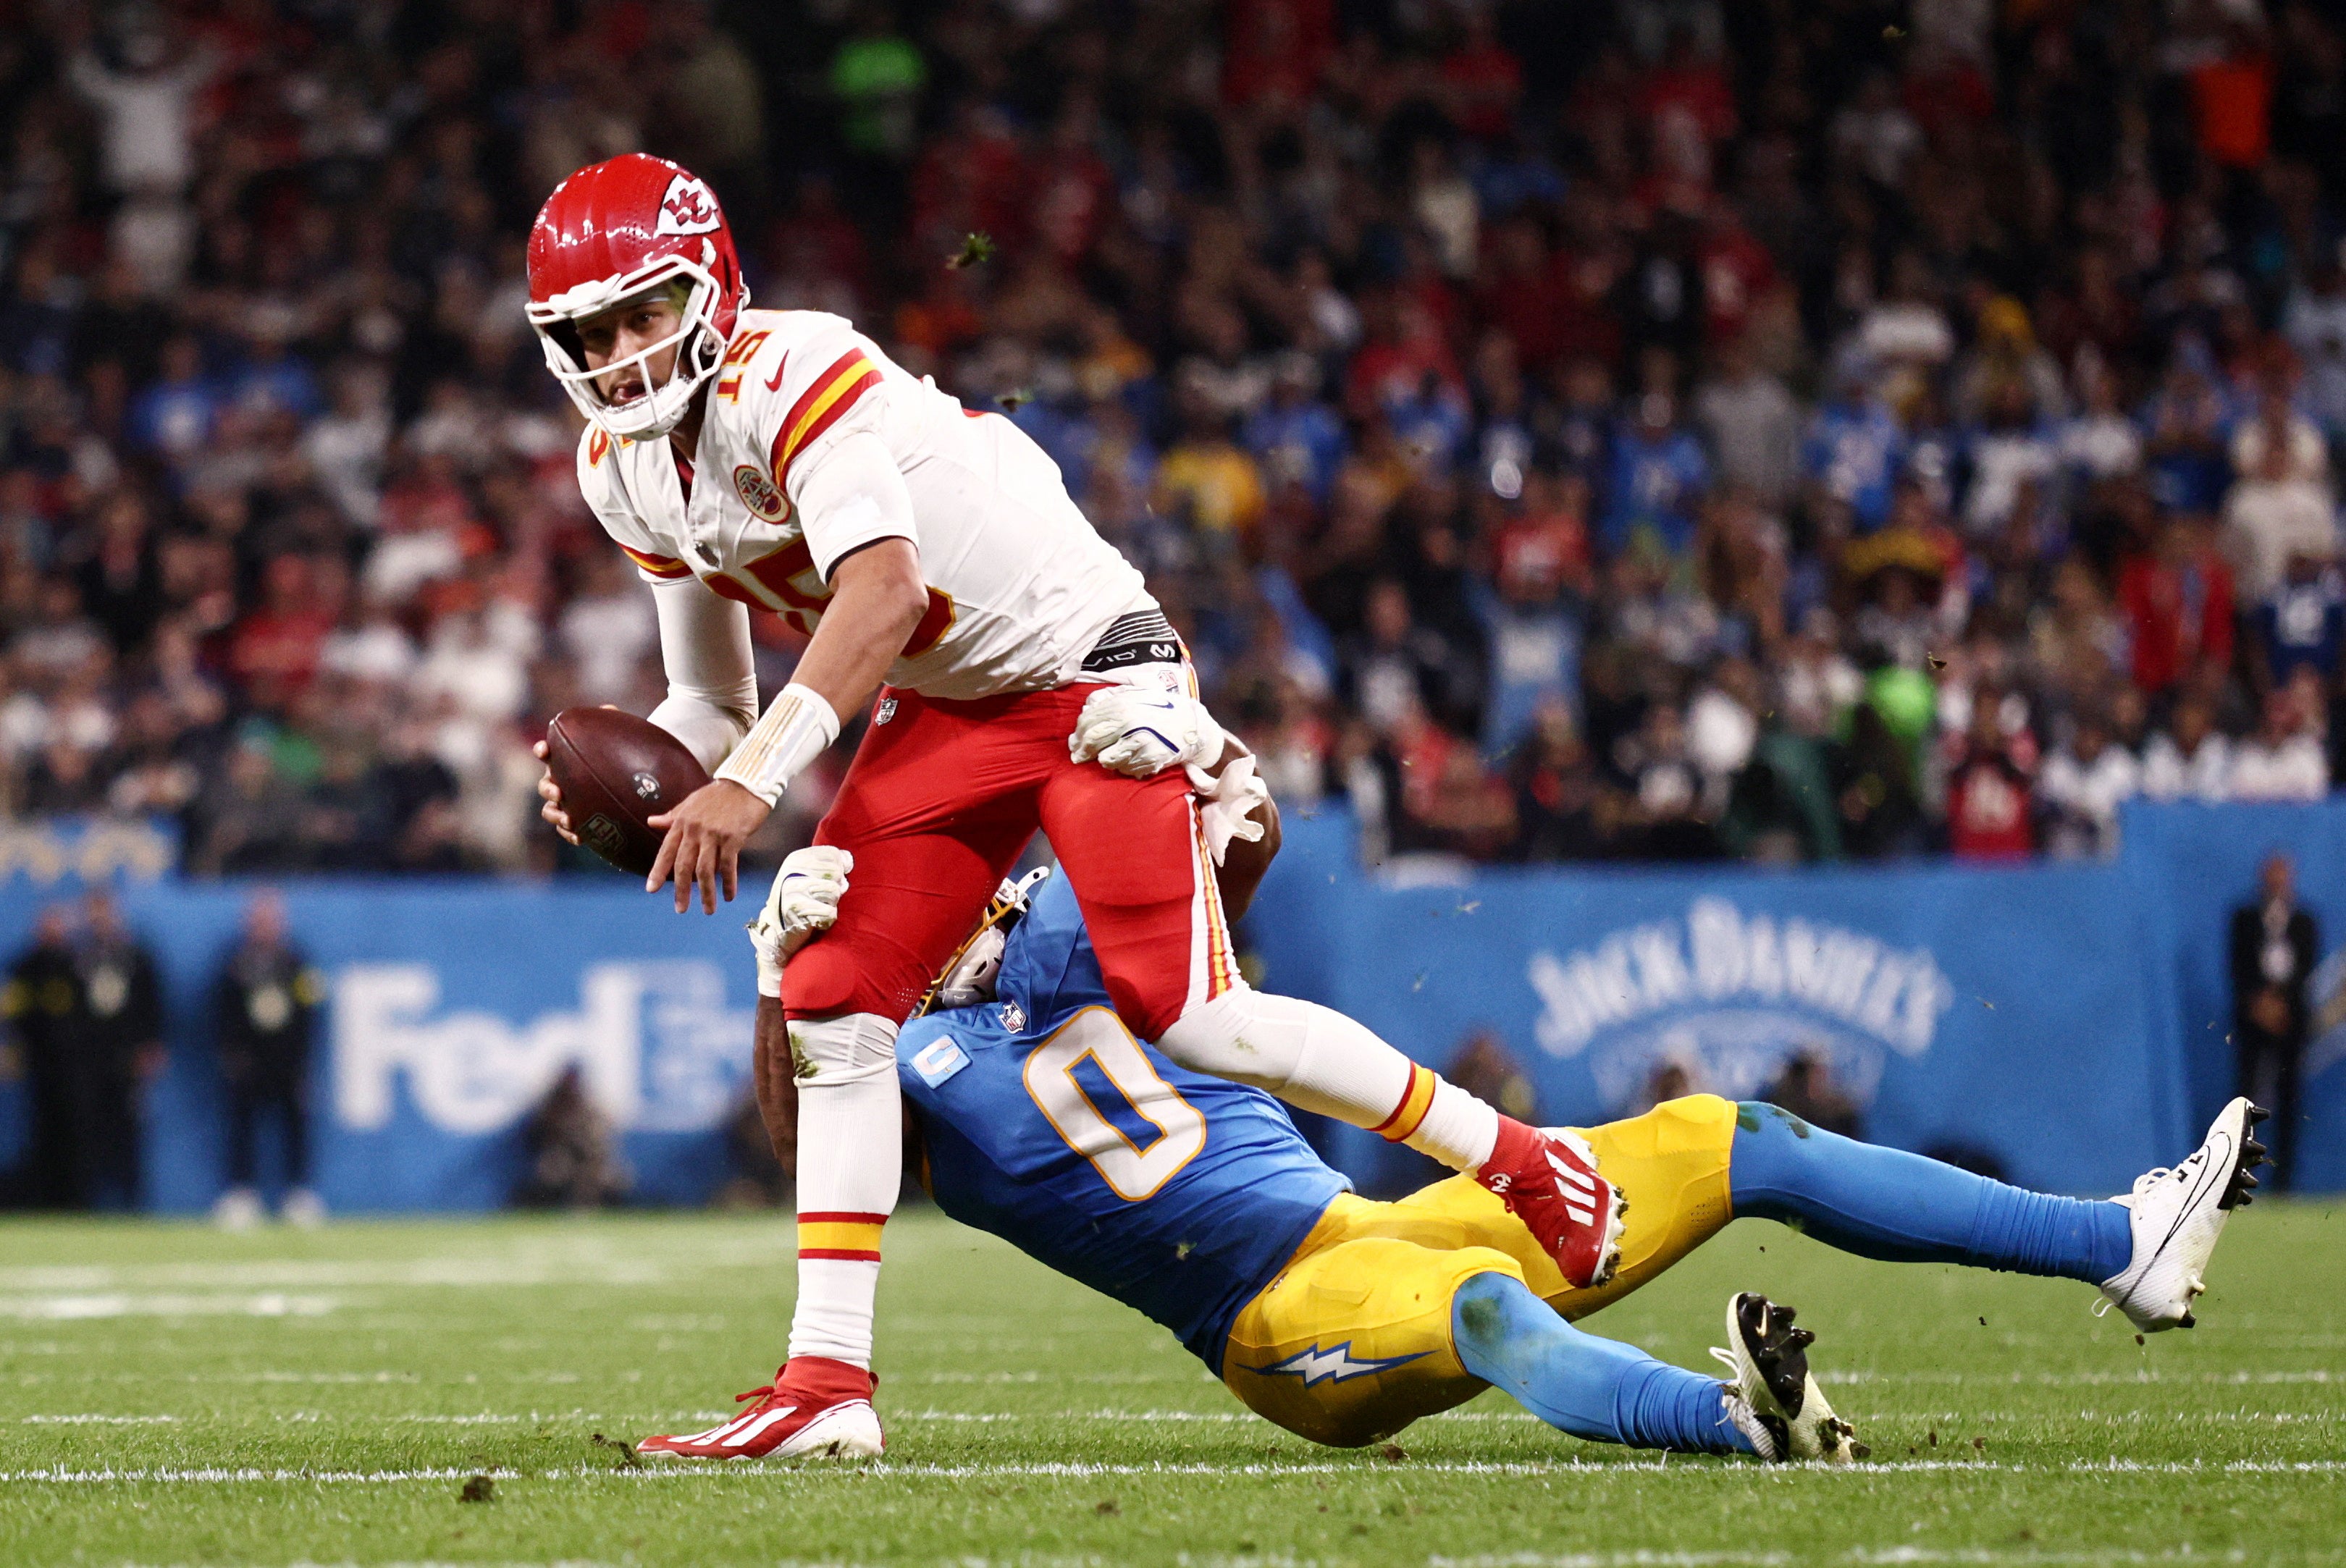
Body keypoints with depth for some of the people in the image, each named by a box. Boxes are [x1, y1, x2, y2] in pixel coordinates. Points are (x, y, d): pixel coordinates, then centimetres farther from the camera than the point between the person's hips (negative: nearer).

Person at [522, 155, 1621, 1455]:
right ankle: (828, 1377, -1)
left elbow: (882, 594, -35)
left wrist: (753, 780, -39)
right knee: (832, 1004, -5)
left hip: (1085, 662, -8)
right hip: (942, 712, 8)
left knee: (1187, 1013, -14)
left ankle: (1519, 1163, 4)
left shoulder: (793, 376, -24)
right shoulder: (624, 471, 3)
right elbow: (714, 702, 11)